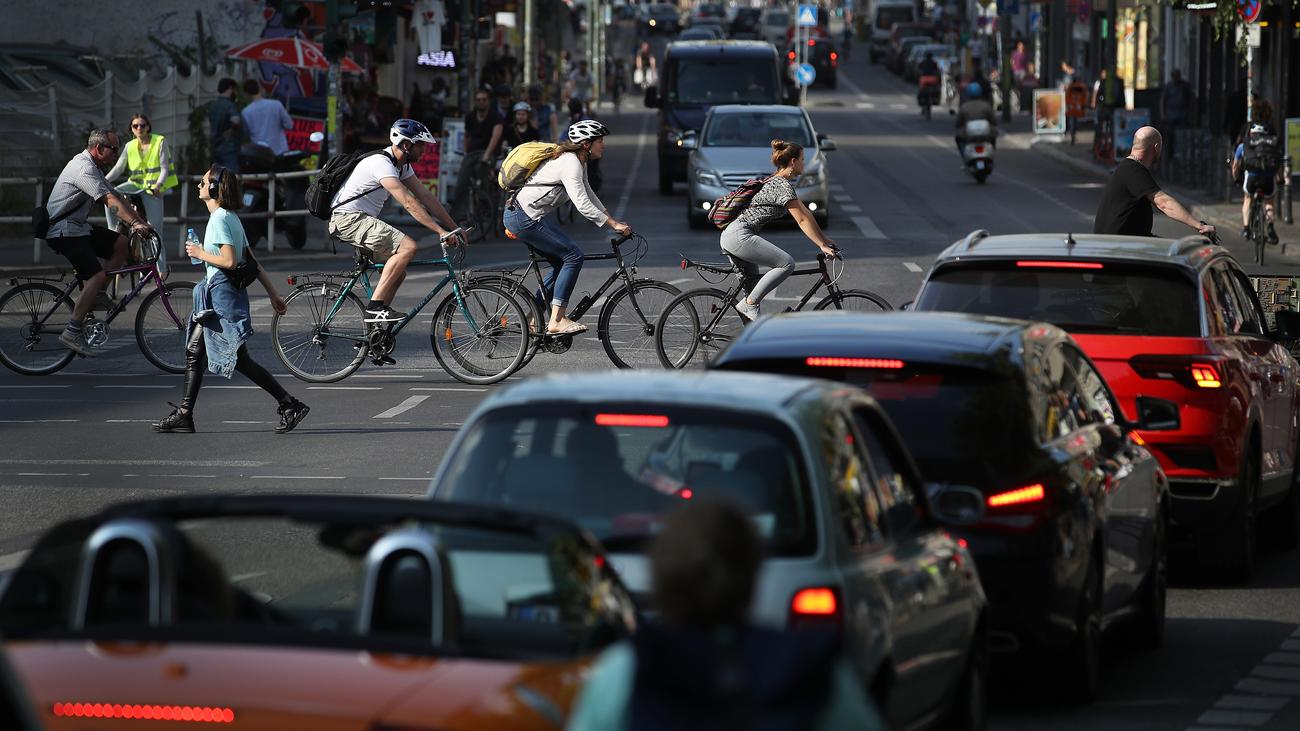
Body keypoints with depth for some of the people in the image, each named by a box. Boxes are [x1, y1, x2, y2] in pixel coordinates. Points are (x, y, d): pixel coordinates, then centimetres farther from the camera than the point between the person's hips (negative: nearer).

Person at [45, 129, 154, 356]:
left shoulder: (93, 168, 15)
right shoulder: (83, 169, -20)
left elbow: (117, 197, 13)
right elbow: (110, 200, -29)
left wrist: (141, 222, 5)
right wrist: (135, 223, -36)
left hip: (78, 227, 10)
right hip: (64, 231, -10)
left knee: (122, 243, 3)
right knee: (97, 276, -19)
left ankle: (97, 294, 8)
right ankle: (72, 331, -16)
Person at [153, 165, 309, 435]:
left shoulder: (220, 219, -14)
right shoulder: (231, 218, 15)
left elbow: (229, 261, -24)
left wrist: (200, 253, -10)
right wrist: (273, 293, 16)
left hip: (223, 293, -10)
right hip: (216, 293, 10)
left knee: (240, 360, -8)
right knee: (194, 351, 10)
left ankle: (290, 405, -8)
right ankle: (184, 415, 11)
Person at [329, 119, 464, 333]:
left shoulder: (402, 166, 11)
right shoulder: (381, 164, -21)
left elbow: (426, 197, 11)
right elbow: (409, 203, -28)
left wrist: (455, 228, 5)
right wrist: (440, 231, -30)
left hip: (361, 220, 10)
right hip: (349, 218, -10)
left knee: (398, 274, 11)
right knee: (407, 247, -23)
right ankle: (375, 306, -23)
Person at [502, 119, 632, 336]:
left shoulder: (578, 162, 14)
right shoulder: (570, 163, -18)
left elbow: (590, 196, 23)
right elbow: (582, 205, -25)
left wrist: (614, 221, 16)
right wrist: (614, 225, -22)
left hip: (522, 216, 10)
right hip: (523, 218, -10)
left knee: (563, 262, 13)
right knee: (573, 256, -11)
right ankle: (557, 321, -14)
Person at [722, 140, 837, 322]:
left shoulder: (779, 181, 18)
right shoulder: (782, 185, -13)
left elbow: (805, 213, 21)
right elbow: (802, 221, -14)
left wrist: (825, 239, 20)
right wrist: (822, 246, -11)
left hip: (731, 236, 11)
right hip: (739, 236, -11)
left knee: (753, 284, 14)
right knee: (787, 263, -15)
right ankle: (749, 304, -12)